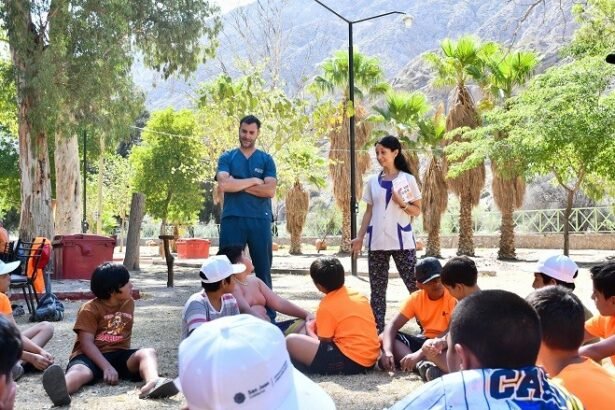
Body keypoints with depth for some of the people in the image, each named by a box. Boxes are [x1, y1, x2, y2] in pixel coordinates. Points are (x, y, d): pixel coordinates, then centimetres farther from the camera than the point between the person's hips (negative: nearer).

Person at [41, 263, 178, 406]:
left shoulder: (129, 303, 11)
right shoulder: (90, 309, -8)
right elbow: (86, 343, -18)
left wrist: (127, 358, 15)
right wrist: (107, 367, -30)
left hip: (118, 354, 5)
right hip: (92, 356, -4)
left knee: (148, 352, -25)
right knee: (81, 371, -39)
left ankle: (152, 383, -60)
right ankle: (60, 389, -77)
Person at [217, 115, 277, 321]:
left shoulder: (266, 159, 9)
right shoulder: (227, 158, 8)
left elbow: (270, 190, -6)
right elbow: (224, 185, -9)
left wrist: (238, 184, -7)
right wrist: (253, 181, -6)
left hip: (260, 220, 1)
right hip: (232, 219, 0)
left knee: (263, 269, 5)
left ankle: (269, 314, 11)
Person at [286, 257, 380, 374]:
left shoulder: (326, 306, -9)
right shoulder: (358, 294, 11)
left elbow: (324, 343, -4)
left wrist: (309, 329, 15)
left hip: (349, 361, -8)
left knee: (291, 341, -12)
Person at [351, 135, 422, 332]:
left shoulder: (408, 180, 1)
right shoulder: (372, 182, 9)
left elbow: (417, 211, 3)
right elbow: (369, 212, 12)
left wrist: (402, 203, -15)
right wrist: (360, 237, 4)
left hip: (402, 241, -3)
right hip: (376, 242, 3)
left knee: (414, 286, -6)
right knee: (377, 289, 5)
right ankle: (377, 330, 10)